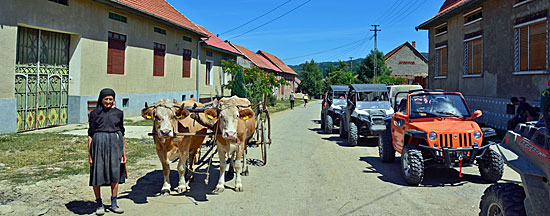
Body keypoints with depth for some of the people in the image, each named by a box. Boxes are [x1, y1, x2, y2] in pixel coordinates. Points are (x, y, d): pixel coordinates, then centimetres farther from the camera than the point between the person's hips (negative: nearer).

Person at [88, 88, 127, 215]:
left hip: (115, 145, 2)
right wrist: (89, 153, -4)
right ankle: (99, 204, 15)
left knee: (115, 174, 7)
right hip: (98, 144, -2)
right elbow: (90, 134, 2)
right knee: (97, 173, 0)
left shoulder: (118, 113, 8)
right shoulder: (94, 113, 2)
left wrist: (123, 152, 11)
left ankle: (114, 204, 19)